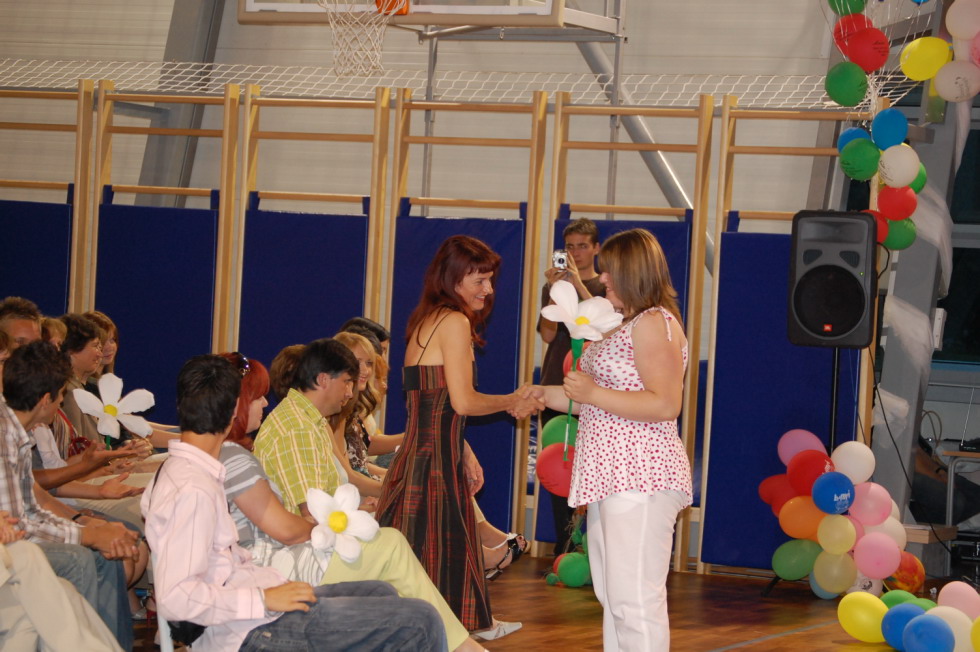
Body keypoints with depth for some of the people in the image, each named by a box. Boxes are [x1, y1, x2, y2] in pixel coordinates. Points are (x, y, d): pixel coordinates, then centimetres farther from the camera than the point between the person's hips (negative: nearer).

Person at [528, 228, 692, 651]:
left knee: (634, 599, -12)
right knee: (613, 598, 13)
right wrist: (550, 396, 23)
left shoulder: (654, 323, -12)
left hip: (640, 477, -11)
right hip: (612, 475, 11)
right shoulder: (626, 325, 20)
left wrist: (592, 394, -19)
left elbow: (664, 405, -21)